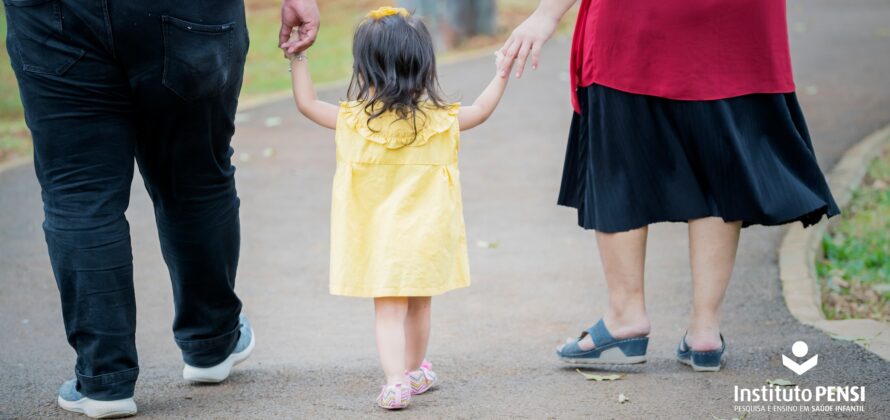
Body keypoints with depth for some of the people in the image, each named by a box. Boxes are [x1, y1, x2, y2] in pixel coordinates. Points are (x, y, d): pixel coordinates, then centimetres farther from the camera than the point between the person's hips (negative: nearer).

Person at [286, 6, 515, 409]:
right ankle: (415, 372, 34)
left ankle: (396, 380, -14)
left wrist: (298, 58, 13)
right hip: (425, 236, 2)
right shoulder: (440, 121, -5)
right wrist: (502, 73, 24)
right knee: (418, 307, 18)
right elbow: (481, 110, 12)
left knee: (388, 312, -1)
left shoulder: (352, 120, -9)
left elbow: (306, 103, 3)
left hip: (379, 238, -2)